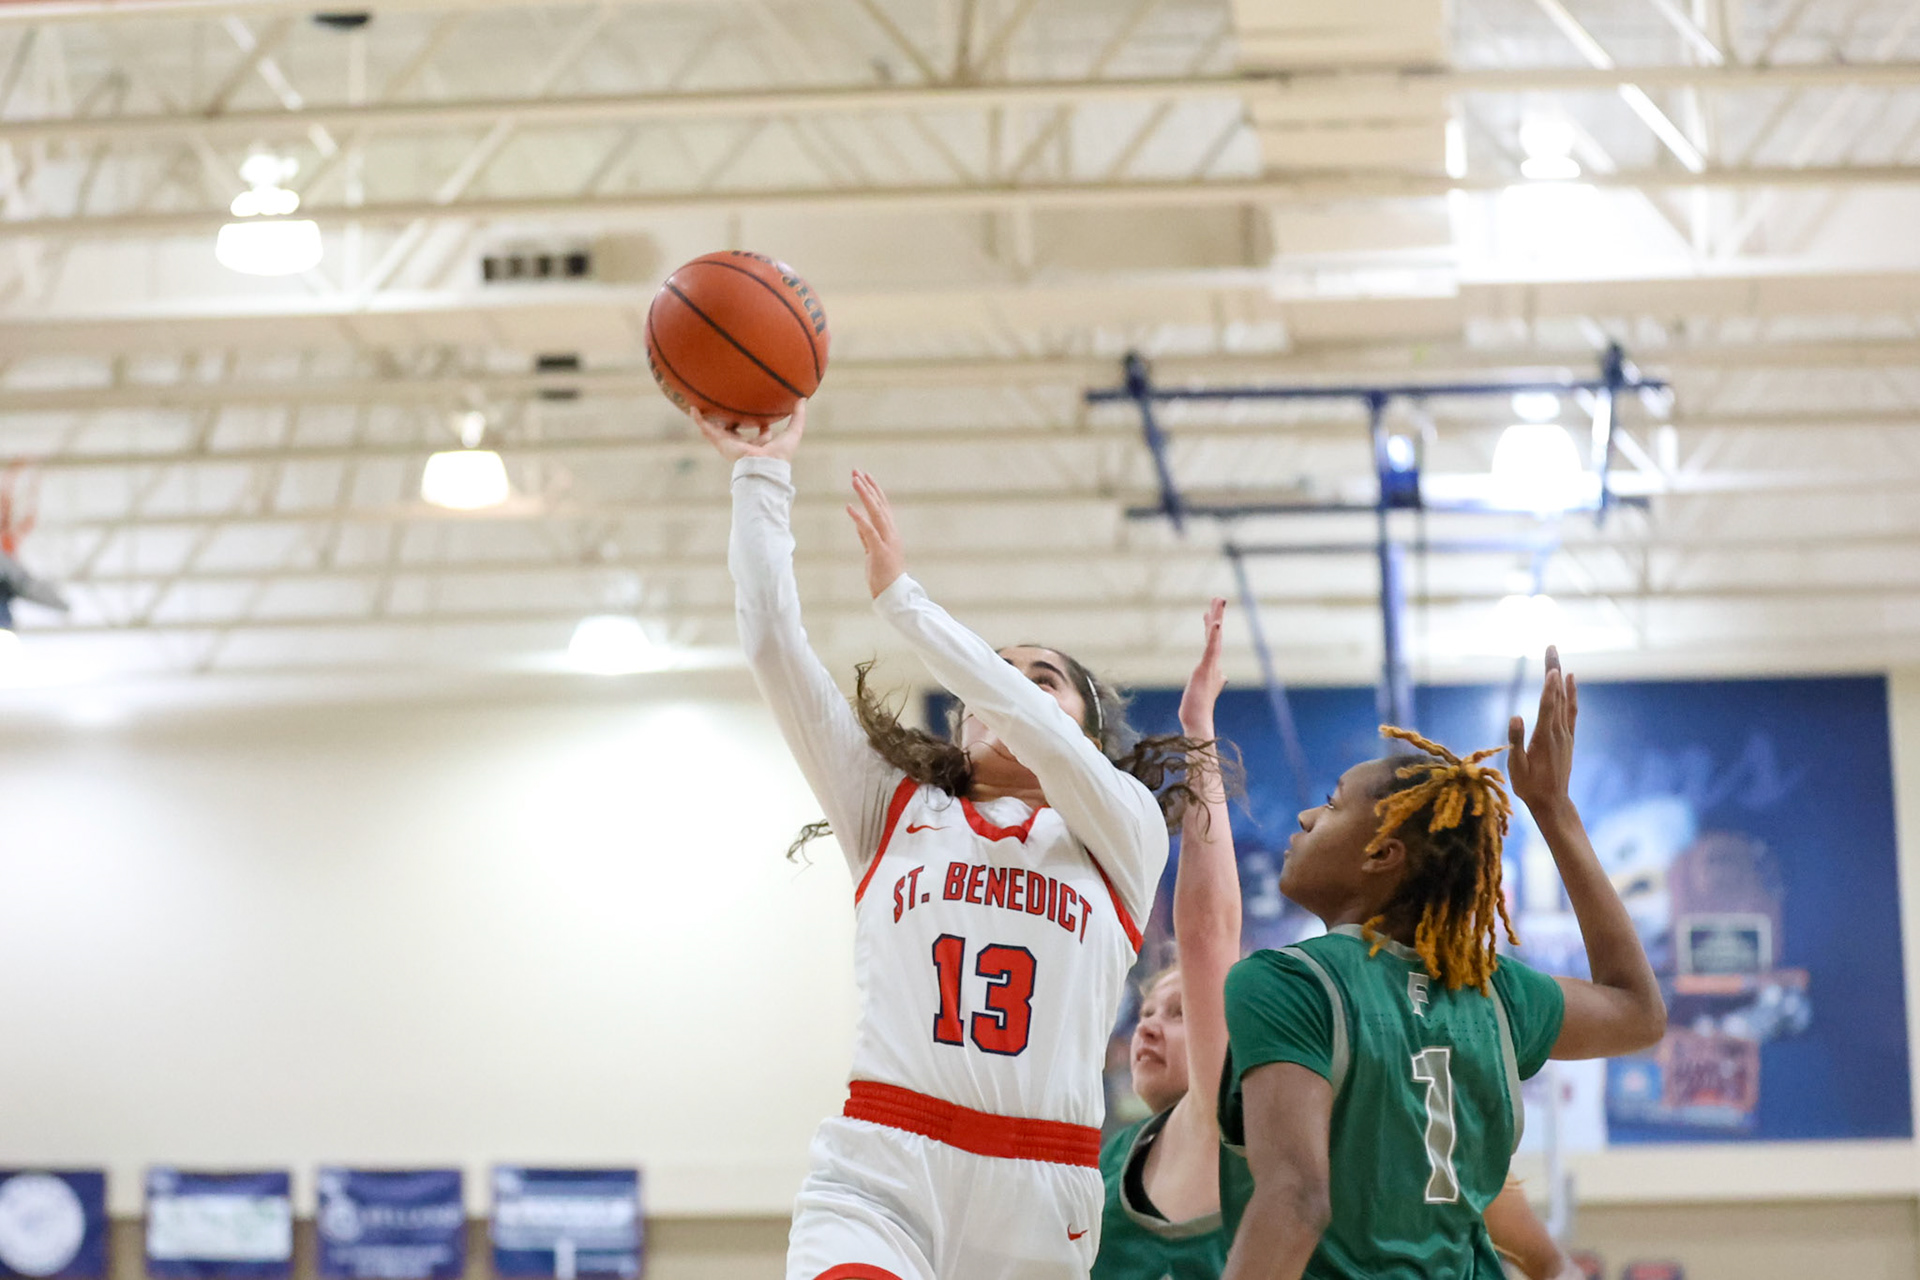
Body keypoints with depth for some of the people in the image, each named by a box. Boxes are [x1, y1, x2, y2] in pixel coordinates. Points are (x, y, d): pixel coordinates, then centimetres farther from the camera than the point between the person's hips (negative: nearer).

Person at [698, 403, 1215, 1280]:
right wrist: (761, 477, 12)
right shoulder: (895, 811, 21)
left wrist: (900, 598, 0)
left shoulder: (1124, 834, 17)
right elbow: (773, 642, 14)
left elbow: (1033, 733, -3)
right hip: (877, 1179, -1)